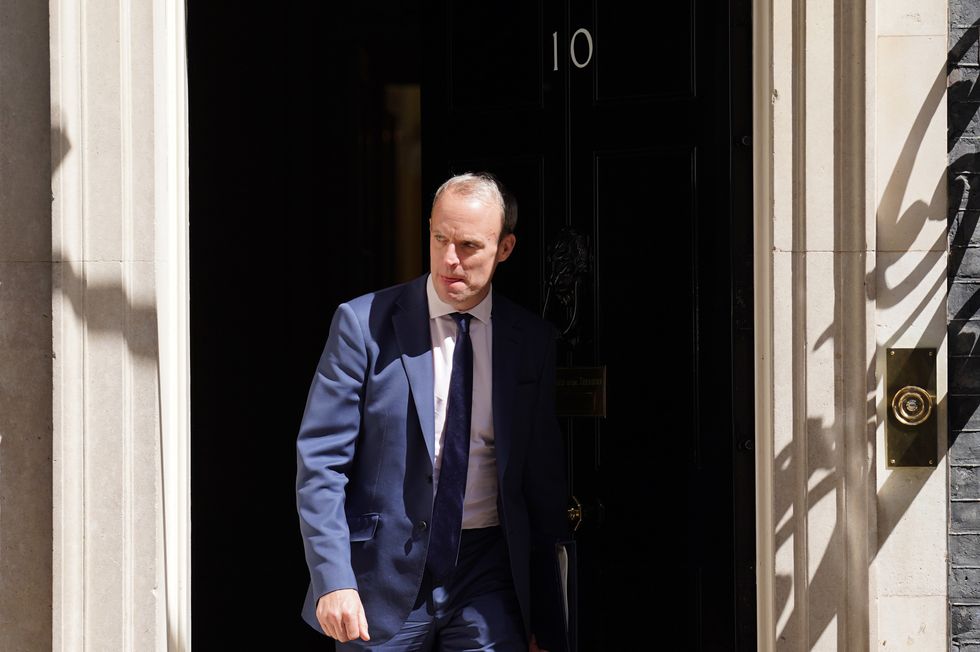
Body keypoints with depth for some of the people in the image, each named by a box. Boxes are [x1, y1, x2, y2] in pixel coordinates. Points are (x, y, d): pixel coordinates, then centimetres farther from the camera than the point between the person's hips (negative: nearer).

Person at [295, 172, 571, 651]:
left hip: (489, 577, 2)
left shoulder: (534, 342, 5)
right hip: (385, 578, -2)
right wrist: (334, 579, -18)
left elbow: (545, 485, 10)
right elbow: (320, 461, -6)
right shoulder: (364, 323, -3)